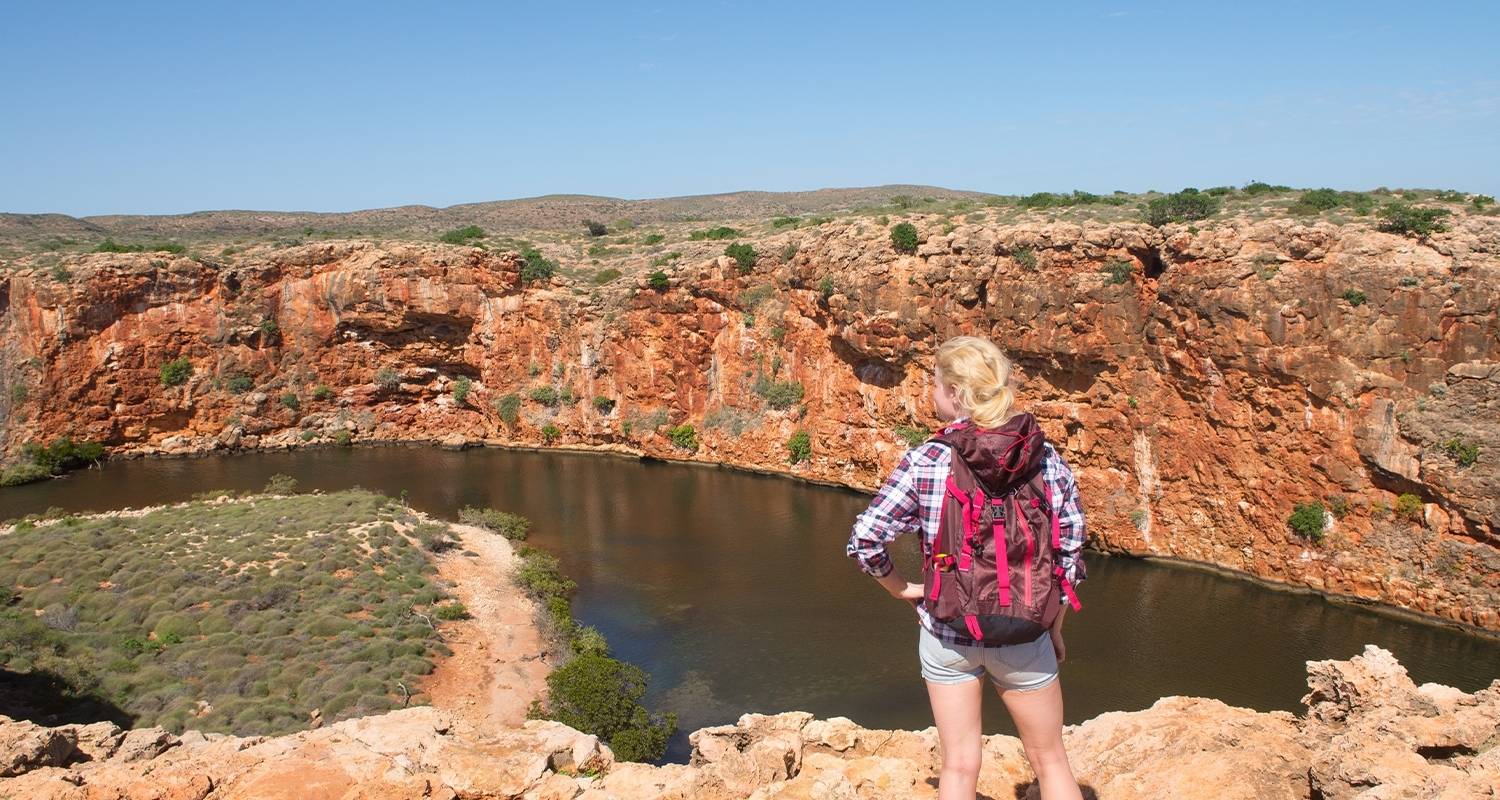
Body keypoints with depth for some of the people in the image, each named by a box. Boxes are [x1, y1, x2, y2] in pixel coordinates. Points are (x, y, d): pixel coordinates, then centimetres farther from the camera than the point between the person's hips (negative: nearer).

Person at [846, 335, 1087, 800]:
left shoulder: (924, 461, -12)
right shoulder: (1047, 459, -7)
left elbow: (865, 540, -13)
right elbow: (1069, 553, -2)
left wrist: (903, 589, 4)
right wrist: (1055, 630, 10)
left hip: (946, 632, 0)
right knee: (1050, 761, 18)